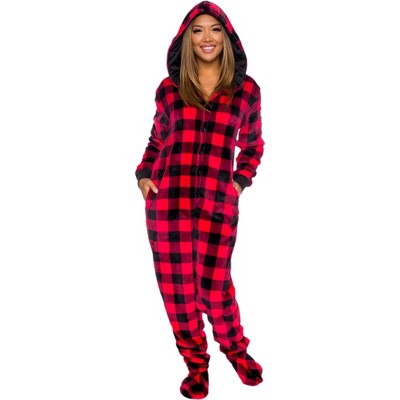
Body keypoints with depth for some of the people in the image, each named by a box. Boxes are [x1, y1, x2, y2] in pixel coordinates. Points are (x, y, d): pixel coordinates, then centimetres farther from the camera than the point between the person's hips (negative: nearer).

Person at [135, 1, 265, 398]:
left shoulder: (246, 89, 7)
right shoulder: (169, 89, 9)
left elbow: (253, 145, 18)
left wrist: (241, 180, 4)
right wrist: (144, 174, 4)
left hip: (219, 202, -1)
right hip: (167, 199, 2)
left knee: (214, 285, 0)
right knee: (176, 285, 6)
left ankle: (235, 349, 32)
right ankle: (196, 363, 28)